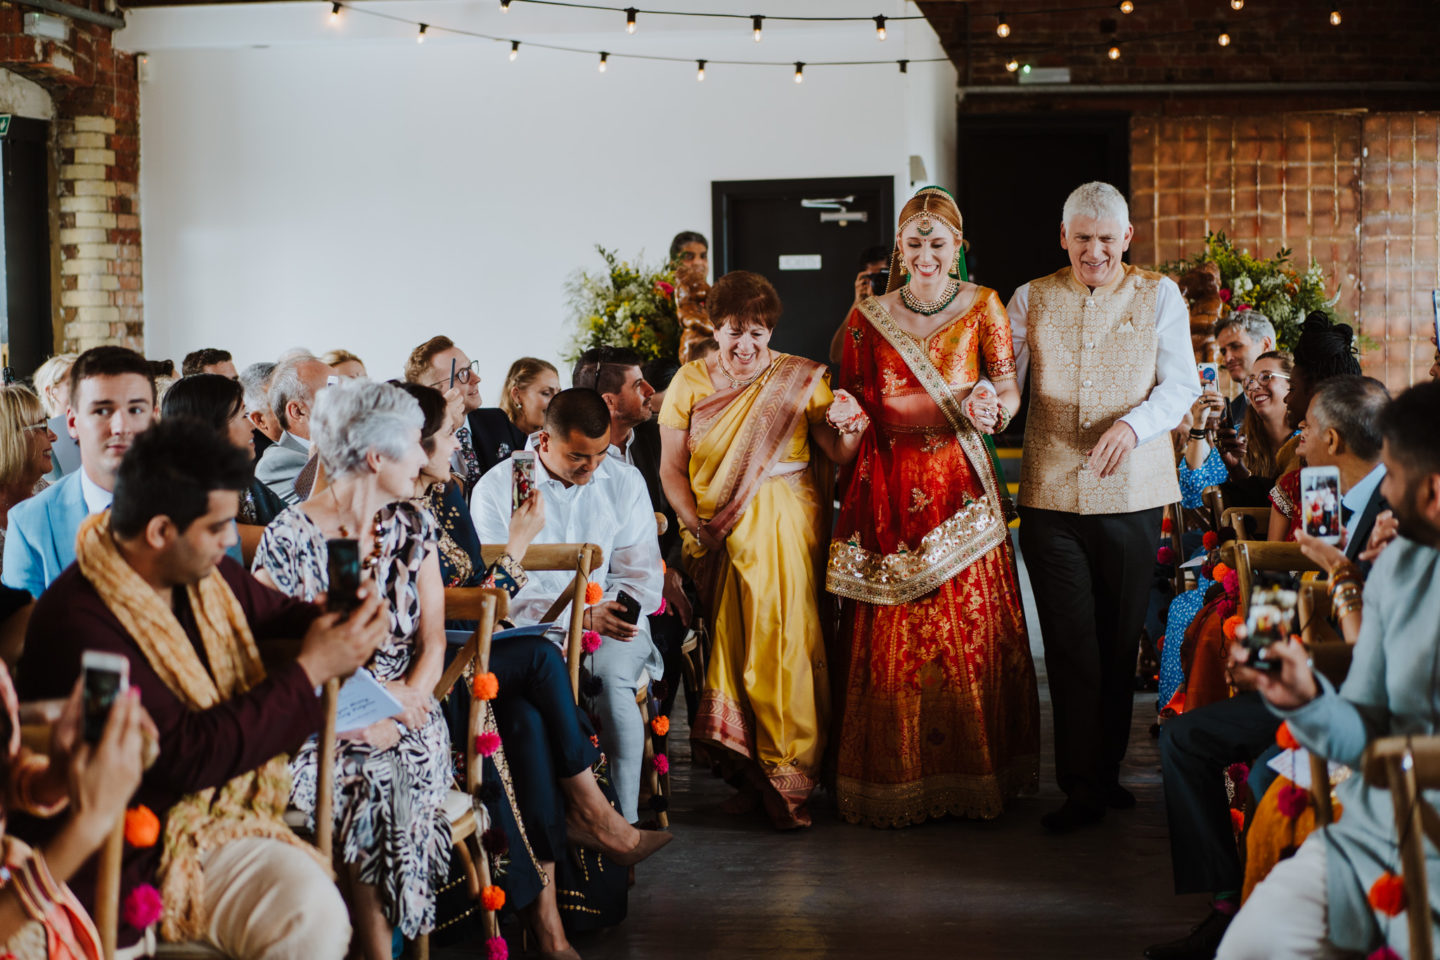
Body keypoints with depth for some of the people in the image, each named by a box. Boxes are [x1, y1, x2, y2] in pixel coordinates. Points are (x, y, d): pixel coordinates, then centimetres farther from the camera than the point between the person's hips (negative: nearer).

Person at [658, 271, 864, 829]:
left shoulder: (799, 379, 4)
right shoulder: (690, 383, 8)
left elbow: (839, 455, -1)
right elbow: (671, 469, 6)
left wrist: (849, 428, -23)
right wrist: (697, 528, -6)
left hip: (785, 530, -2)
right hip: (718, 537, 2)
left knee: (783, 649, -7)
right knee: (729, 650, 1)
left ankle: (787, 777, 2)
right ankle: (751, 774, 12)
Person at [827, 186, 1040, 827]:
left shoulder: (983, 306, 6)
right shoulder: (867, 316, 10)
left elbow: (1008, 388, 0)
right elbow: (852, 402, 12)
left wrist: (995, 407, -23)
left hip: (959, 483, -1)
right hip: (889, 487, 1)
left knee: (970, 625, -1)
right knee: (889, 634, 0)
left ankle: (972, 777, 10)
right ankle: (892, 782, 8)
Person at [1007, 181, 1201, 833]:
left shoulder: (1159, 296, 8)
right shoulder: (1031, 299, 11)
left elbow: (1181, 383, 1)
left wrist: (1134, 422, -18)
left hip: (1131, 494, 0)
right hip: (1051, 493, 0)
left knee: (1119, 640, 5)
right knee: (1070, 644, -3)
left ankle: (1103, 773, 18)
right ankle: (1083, 786, 2)